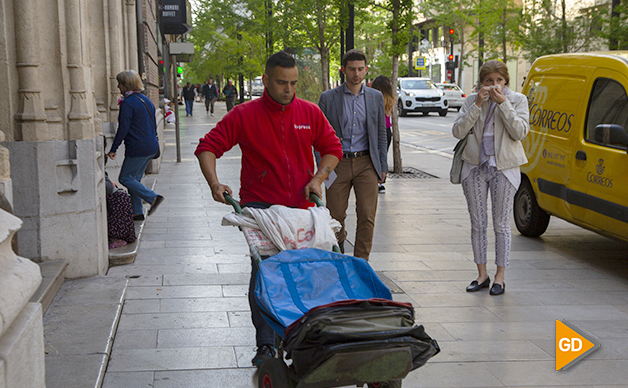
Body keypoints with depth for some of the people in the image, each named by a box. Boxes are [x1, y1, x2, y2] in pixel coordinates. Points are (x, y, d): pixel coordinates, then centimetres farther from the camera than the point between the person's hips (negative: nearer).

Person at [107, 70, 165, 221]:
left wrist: (113, 149, -10)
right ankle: (137, 213, 13)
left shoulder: (128, 103, -14)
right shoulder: (146, 100, 13)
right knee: (134, 179, 14)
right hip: (152, 147, 9)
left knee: (125, 178, 1)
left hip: (138, 149, -9)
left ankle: (153, 197, -10)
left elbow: (123, 129, -17)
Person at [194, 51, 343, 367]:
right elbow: (208, 147, -3)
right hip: (260, 207, -3)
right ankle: (265, 344, -3)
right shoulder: (244, 115, -3)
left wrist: (318, 178, -2)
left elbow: (332, 148, 14)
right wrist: (214, 183, -19)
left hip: (300, 206, 3)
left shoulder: (310, 113, 6)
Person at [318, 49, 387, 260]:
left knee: (367, 217, -5)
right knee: (336, 215, 4)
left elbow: (381, 133, 13)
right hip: (338, 163, -1)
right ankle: (339, 242, 37)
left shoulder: (376, 97, 8)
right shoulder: (328, 98, 1)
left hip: (366, 163, 1)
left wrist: (383, 166, 8)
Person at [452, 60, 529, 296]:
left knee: (501, 225, 2)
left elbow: (520, 132, -13)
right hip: (475, 168, 2)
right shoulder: (472, 100, 5)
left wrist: (503, 104, -17)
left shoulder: (517, 100, 1)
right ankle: (482, 275, 19)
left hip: (504, 169, -2)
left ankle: (499, 277, 12)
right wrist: (478, 105, -13)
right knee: (478, 224, 7)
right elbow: (458, 131, -7)